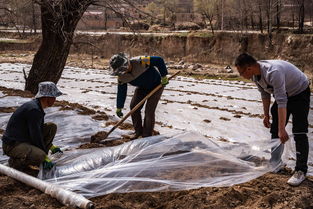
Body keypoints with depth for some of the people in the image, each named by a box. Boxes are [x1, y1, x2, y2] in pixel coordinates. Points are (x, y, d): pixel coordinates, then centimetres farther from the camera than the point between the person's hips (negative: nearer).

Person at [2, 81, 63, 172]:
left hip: (25, 140, 10)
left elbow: (40, 130, 21)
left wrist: (51, 146, 22)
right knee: (39, 156, -34)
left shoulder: (38, 107, 7)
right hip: (12, 144, -10)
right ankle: (15, 162, -5)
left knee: (52, 127, 4)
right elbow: (36, 136, -22)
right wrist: (45, 157, -13)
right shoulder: (33, 109, -24)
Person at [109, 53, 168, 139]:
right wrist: (119, 108, -6)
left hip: (156, 85, -6)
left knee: (149, 111, -11)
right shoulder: (121, 77, -17)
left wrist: (164, 77, -25)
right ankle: (138, 131, 19)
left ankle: (147, 136, 1)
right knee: (133, 107, 1)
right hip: (142, 87, 6)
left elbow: (159, 60, -31)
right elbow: (121, 92, -8)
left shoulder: (140, 62, -37)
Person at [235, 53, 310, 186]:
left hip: (300, 93, -8)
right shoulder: (255, 75, -12)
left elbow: (282, 102, -40)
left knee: (299, 133, -14)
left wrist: (282, 129, -41)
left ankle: (301, 171, -9)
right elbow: (265, 94, 5)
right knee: (275, 130, 9)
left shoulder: (273, 72, -39)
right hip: (283, 94, 8)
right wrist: (266, 115, 9)